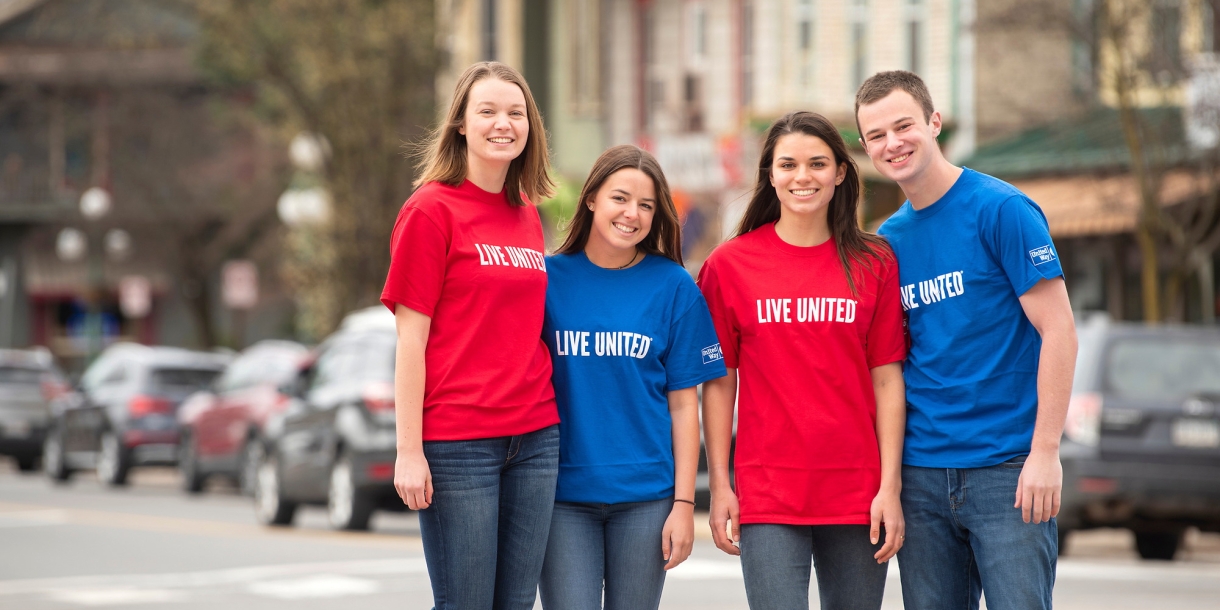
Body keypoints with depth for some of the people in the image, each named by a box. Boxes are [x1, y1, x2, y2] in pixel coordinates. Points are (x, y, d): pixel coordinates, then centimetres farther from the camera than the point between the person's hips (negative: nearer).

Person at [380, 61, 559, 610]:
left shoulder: (528, 216, 13)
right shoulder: (431, 210, -5)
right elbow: (411, 340, -8)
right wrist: (409, 451, -12)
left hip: (534, 437, 6)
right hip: (457, 441, -6)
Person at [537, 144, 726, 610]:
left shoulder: (673, 286, 3)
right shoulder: (549, 278, 3)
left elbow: (683, 404, 2)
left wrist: (684, 503, -3)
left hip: (645, 494, 0)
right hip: (564, 490, 0)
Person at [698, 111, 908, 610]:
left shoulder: (874, 264, 5)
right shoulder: (730, 265, 3)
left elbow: (886, 379, 4)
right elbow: (719, 383, 4)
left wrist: (889, 485, -2)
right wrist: (719, 485, -1)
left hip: (856, 492, 1)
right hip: (768, 492, -1)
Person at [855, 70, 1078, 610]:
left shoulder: (1000, 210, -7)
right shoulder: (888, 240, 11)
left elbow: (1058, 331, -10)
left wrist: (1045, 452, -15)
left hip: (1007, 467, -5)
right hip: (920, 473, 6)